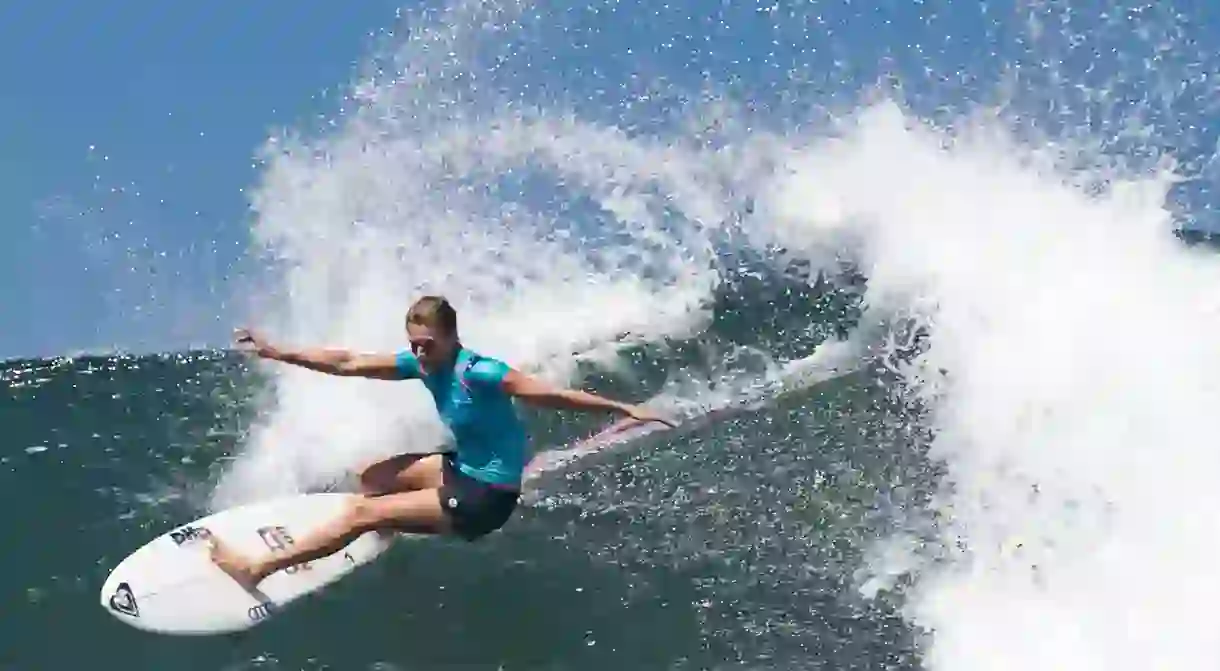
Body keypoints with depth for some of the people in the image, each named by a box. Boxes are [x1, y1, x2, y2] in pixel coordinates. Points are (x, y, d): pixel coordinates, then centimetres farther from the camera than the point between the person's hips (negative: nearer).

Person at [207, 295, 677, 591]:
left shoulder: (477, 373, -25)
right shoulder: (423, 362, -2)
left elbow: (551, 395, -24)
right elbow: (349, 365, 2)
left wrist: (623, 408, -25)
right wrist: (276, 353, 1)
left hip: (485, 497, -8)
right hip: (464, 468, 8)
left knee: (362, 513, -10)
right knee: (373, 478, 16)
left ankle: (257, 569, -4)